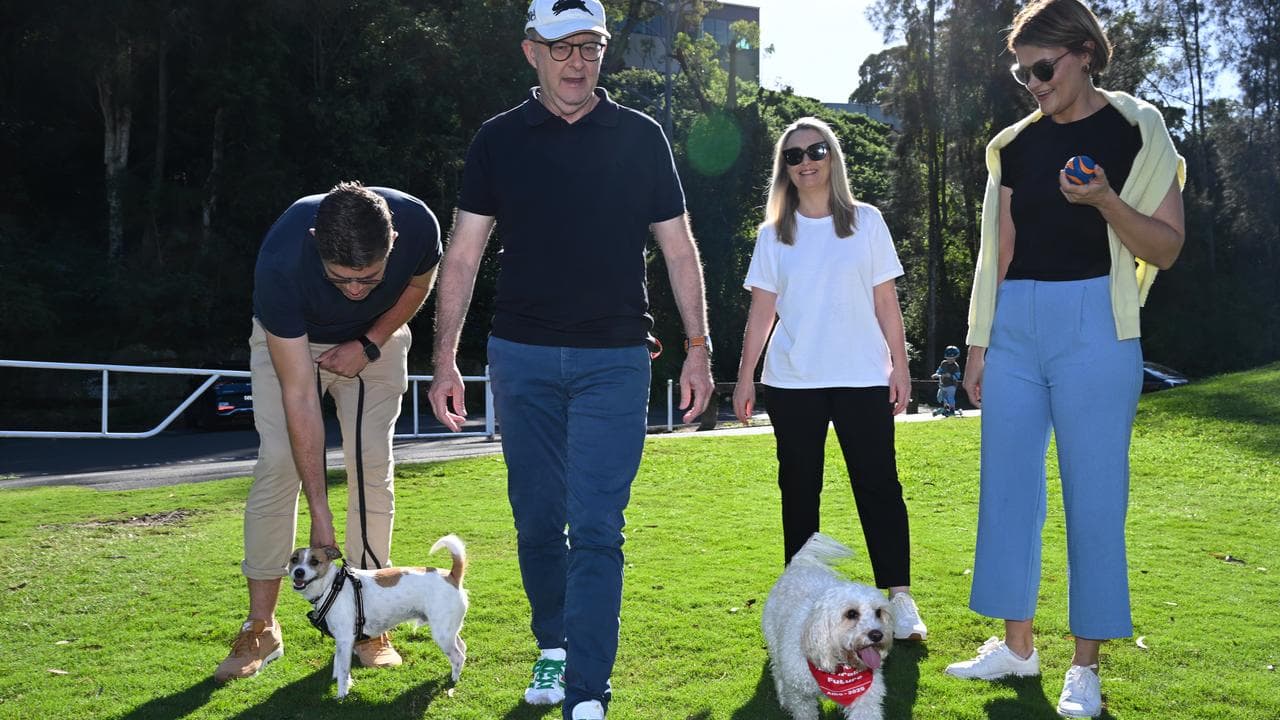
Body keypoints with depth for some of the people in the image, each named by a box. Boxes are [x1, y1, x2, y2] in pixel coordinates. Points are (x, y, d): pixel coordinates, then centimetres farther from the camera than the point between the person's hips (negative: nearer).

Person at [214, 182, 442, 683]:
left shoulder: (416, 225, -35)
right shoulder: (280, 263, -41)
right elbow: (298, 396, -37)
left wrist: (370, 345, -18)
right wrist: (320, 518, -36)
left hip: (375, 340, 2)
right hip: (289, 340, -2)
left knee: (372, 464, -7)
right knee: (278, 464, -12)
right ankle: (260, 628, -3)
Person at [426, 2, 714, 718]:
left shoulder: (641, 137, 4)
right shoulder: (499, 140, 5)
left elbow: (680, 250, 7)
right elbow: (463, 256, 5)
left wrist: (699, 348, 2)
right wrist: (445, 358, -2)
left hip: (615, 360, -2)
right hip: (522, 357, 2)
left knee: (596, 530, -7)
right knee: (538, 520, 11)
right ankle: (553, 648, 31)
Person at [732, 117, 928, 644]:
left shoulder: (866, 222, 5)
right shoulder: (774, 234, 7)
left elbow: (886, 301, 5)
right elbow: (761, 309, 7)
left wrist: (900, 364, 0)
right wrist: (745, 377, 3)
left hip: (862, 377, -1)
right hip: (793, 382, 2)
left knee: (878, 484, -4)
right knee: (799, 489, 7)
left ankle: (899, 599, -1)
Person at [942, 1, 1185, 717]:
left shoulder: (1136, 131, -1)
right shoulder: (1016, 144, 11)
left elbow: (1167, 247, -3)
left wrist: (1106, 202, -20)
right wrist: (980, 344, 11)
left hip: (1094, 327, -5)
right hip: (1015, 328, 5)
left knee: (1094, 495, -2)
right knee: (1007, 488, 7)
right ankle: (1018, 645, 20)